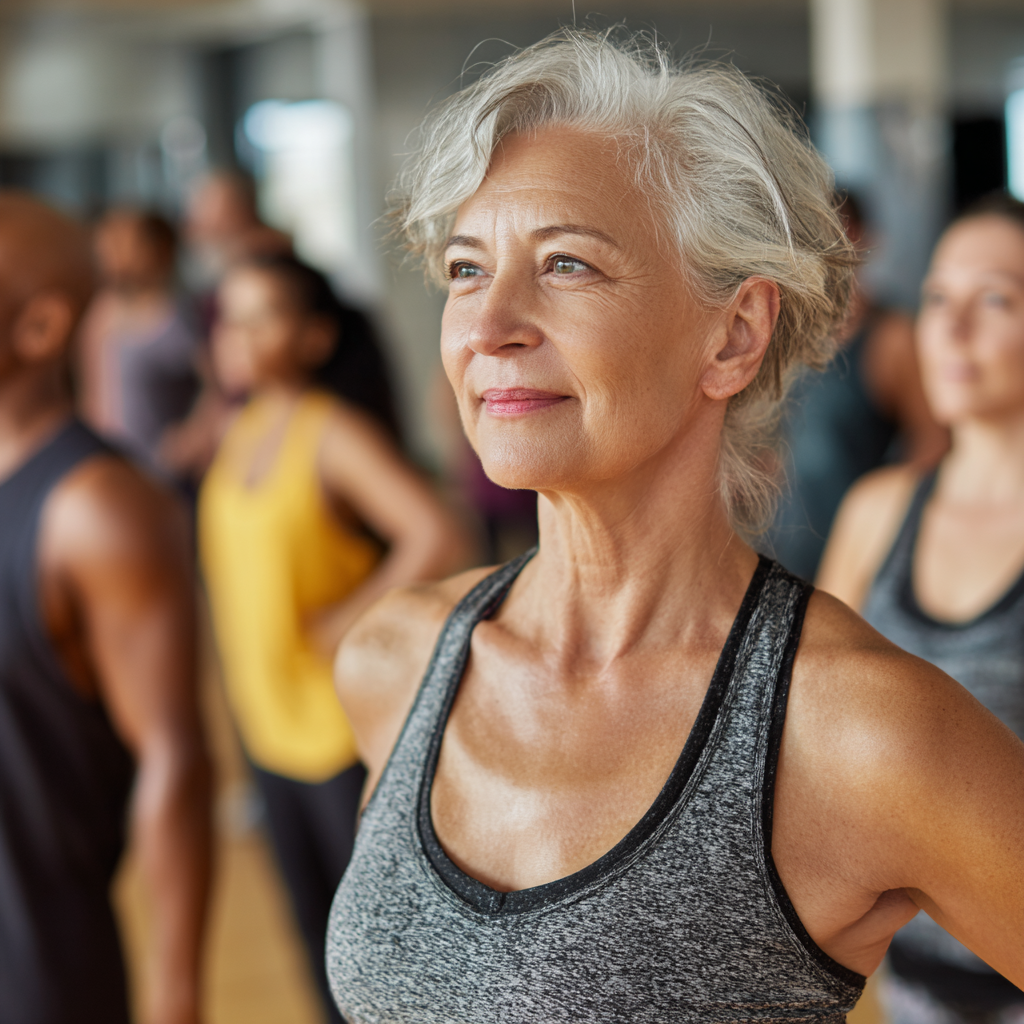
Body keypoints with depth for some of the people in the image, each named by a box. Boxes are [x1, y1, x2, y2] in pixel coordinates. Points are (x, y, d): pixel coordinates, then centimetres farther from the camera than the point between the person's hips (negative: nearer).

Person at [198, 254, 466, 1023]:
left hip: (348, 724, -7)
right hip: (271, 721, 8)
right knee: (318, 925, 18)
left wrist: (343, 623, -23)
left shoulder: (337, 435, -17)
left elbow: (436, 539, -30)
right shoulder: (243, 431, 5)